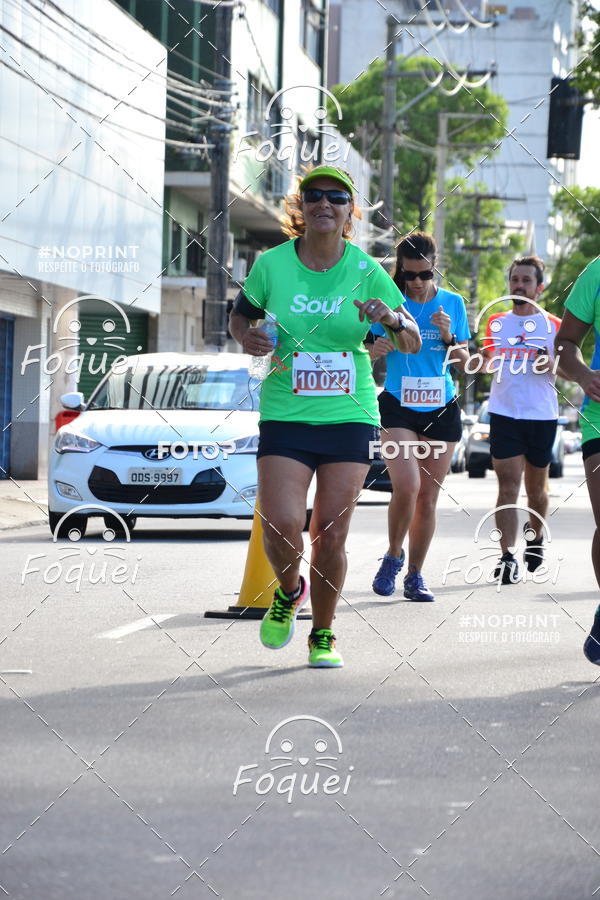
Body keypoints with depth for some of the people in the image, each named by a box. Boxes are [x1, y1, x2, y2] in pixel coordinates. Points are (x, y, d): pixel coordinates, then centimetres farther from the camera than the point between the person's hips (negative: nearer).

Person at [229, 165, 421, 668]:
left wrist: (393, 320, -18)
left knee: (331, 535, -2)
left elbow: (413, 344, 4)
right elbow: (241, 315, 16)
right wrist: (246, 338, -7)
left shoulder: (365, 270, 0)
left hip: (350, 418, 0)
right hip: (285, 415, 0)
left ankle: (323, 634, 20)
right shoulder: (272, 264, -1)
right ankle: (288, 590, 20)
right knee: (282, 526, -15)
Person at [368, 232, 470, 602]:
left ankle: (415, 574, 17)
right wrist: (376, 349, -23)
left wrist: (449, 339, -12)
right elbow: (368, 352, 0)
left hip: (441, 409, 3)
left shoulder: (453, 303, 5)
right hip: (398, 405, -3)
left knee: (427, 496, 4)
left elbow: (464, 361, 7)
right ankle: (393, 556, 5)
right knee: (406, 487, -19)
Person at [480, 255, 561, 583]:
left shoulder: (553, 326, 4)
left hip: (541, 415, 0)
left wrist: (550, 365, -16)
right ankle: (507, 557, -18)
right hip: (503, 413, 0)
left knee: (536, 487, 13)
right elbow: (484, 365, 19)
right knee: (508, 485, -11)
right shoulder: (496, 323, 11)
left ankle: (535, 536, 41)